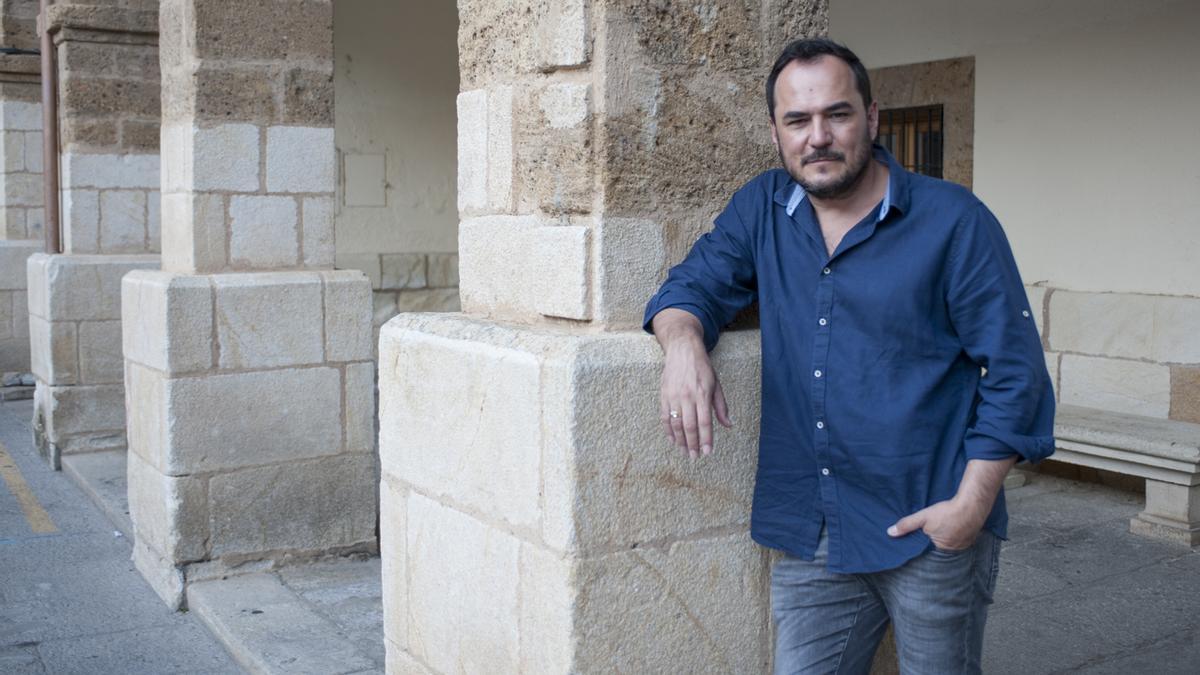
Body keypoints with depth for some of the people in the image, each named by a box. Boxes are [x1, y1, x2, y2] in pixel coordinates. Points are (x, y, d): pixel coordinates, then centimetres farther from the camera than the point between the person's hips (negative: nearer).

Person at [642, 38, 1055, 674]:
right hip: (810, 533, 3)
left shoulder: (954, 222, -7)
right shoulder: (761, 209, 7)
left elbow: (1015, 372, -6)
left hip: (930, 533, -3)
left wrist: (971, 505, -12)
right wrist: (684, 343, -18)